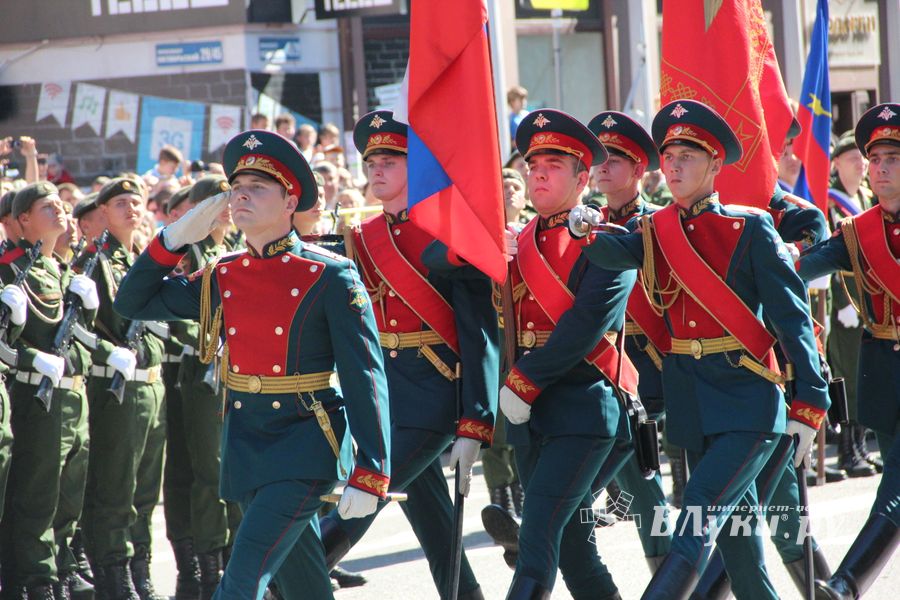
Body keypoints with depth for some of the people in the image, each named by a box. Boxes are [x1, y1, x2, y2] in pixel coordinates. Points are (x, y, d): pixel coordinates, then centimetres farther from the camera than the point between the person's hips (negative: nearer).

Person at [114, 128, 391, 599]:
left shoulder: (329, 277, -9)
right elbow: (132, 303, 14)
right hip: (243, 446, 6)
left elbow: (365, 379, -12)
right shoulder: (221, 277, 7)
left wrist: (370, 476, -19)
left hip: (305, 448, -6)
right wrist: (175, 238, 1)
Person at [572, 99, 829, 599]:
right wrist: (585, 231, -37)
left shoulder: (749, 228, -5)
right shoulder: (656, 230, 8)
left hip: (746, 398, -6)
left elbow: (792, 317, -8)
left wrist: (809, 406, -13)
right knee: (734, 520, 14)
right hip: (690, 402, 6)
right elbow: (616, 253, -14)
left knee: (700, 515, -16)